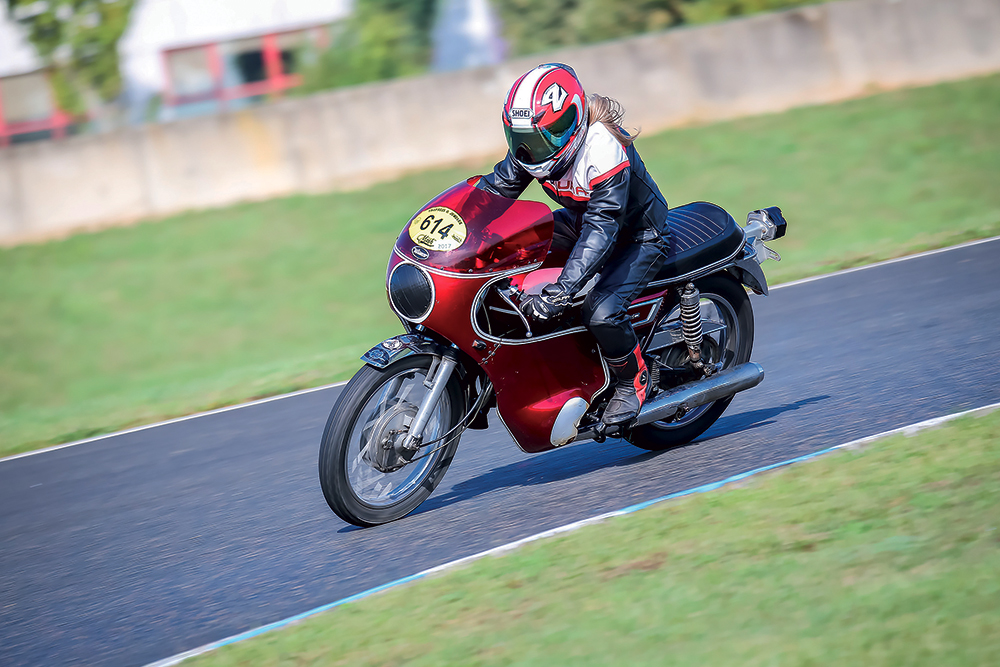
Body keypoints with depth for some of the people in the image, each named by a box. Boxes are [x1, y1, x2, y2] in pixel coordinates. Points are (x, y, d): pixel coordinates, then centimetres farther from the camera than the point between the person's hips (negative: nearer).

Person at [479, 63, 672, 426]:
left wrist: (560, 291, -50)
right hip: (583, 218, 8)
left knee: (601, 312, -30)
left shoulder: (604, 149, -35)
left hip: (639, 236, -8)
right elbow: (494, 187, -4)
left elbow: (602, 229, -41)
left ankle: (634, 377, -1)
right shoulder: (535, 143, -12)